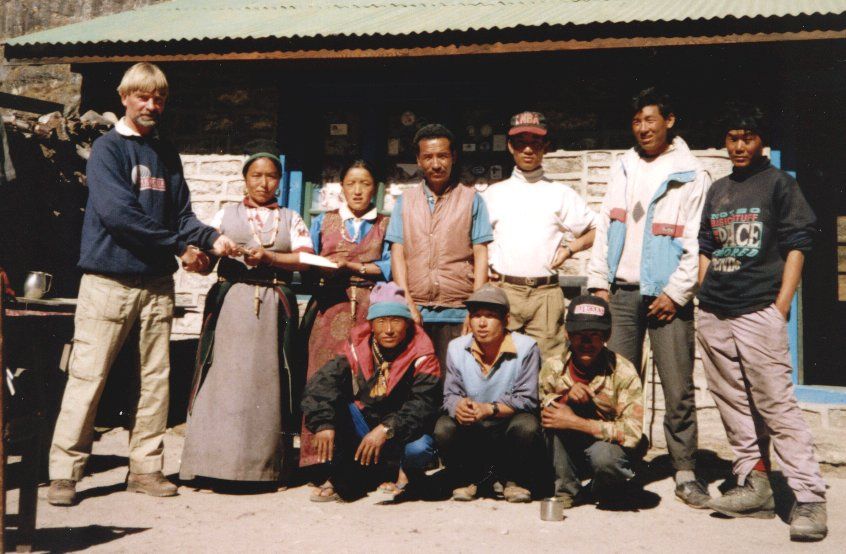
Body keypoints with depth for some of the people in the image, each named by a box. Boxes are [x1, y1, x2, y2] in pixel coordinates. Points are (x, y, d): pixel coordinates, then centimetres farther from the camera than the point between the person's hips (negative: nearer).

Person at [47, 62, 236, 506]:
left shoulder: (167, 154, 16)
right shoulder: (107, 148, -2)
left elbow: (181, 213, 12)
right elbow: (118, 214, -15)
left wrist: (210, 238, -9)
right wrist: (180, 247, -14)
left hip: (157, 282, 6)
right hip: (109, 280, -6)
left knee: (156, 376, 7)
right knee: (88, 374, -4)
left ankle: (145, 468, 16)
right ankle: (64, 472, 3)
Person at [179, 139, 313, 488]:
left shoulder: (290, 219, 16)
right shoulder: (227, 215, 16)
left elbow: (306, 259, 1)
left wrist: (268, 257, -12)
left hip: (273, 308, 1)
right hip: (230, 304, 0)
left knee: (267, 382, -1)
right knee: (224, 381, -5)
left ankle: (265, 467, 4)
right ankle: (212, 467, -1)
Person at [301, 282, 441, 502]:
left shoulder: (421, 356, -13)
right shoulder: (357, 348, -5)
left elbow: (423, 403, -24)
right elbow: (323, 381, -16)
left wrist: (386, 430, -38)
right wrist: (323, 423, -34)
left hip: (402, 435, -3)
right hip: (362, 425, 3)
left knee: (419, 448, -36)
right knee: (326, 400, -19)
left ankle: (409, 475, 3)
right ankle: (341, 480, -10)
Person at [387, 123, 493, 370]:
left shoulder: (471, 199, 8)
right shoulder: (405, 201, 14)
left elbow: (480, 254, 4)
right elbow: (398, 254, 8)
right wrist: (407, 302, -5)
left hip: (458, 312, -2)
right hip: (415, 312, 2)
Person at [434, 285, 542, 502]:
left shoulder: (526, 348, -12)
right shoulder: (457, 348, -2)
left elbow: (527, 399, -17)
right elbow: (450, 394, -5)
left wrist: (491, 409, -32)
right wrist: (458, 406, -31)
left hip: (509, 428, -2)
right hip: (472, 433, 2)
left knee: (527, 426, -34)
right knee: (443, 429, -27)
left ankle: (515, 480, -2)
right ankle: (469, 478, 4)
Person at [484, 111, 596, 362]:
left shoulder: (561, 193, 12)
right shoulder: (494, 193, 14)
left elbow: (597, 230, 16)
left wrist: (570, 248, 2)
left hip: (547, 292, 0)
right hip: (502, 290, 0)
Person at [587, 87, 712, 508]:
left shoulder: (692, 176, 0)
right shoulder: (624, 170, 15)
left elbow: (696, 242, -5)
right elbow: (604, 227, 13)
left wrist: (675, 293, -11)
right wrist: (598, 282, 5)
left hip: (666, 295, -4)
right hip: (621, 293, 4)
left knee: (678, 390, -2)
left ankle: (685, 473, 7)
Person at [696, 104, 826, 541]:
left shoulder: (779, 183, 3)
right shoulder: (717, 190, 18)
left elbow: (796, 247, -3)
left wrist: (780, 308, -10)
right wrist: (705, 299, 11)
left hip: (758, 312, -6)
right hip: (714, 316, 6)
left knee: (777, 403, -11)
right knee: (734, 405, 9)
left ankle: (809, 498, -8)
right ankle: (753, 487, 18)